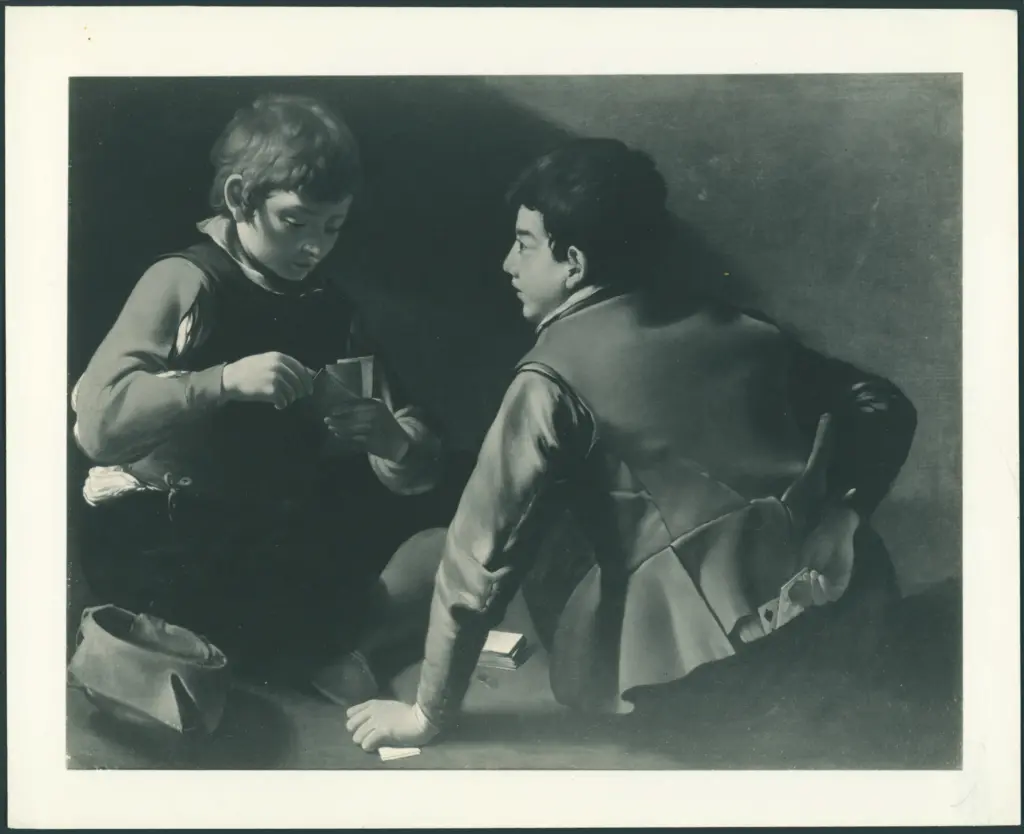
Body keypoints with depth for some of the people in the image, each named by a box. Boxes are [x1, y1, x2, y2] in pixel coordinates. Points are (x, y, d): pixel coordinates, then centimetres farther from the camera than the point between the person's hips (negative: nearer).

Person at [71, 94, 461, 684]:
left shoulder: (331, 308, 5)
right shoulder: (186, 282, -10)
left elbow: (421, 467, 1)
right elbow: (98, 420, -25)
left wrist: (394, 442, -23)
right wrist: (224, 381, -38)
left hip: (273, 531, 6)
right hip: (155, 532, -6)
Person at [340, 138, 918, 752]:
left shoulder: (558, 373, -3)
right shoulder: (738, 328, 14)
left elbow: (486, 548, -4)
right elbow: (884, 408, 18)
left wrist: (430, 713, 4)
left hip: (716, 672, -7)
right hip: (833, 602, 7)